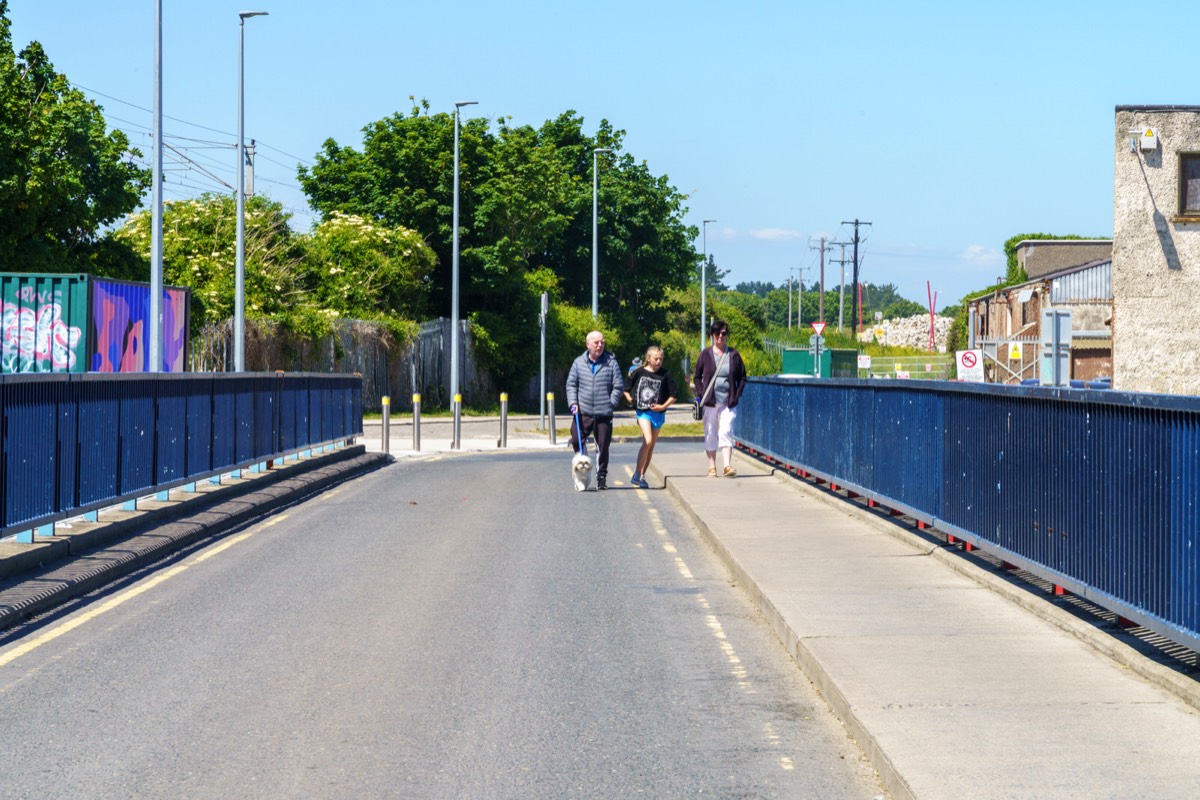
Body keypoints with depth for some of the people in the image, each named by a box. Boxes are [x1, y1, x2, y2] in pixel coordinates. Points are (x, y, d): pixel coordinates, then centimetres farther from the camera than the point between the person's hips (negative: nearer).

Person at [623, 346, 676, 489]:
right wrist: (630, 399, -3)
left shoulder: (665, 375, -1)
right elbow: (626, 389, 10)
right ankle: (638, 474, -12)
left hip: (657, 413, 3)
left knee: (651, 445, 8)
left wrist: (663, 406, -9)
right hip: (642, 412, -2)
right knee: (648, 441, -19)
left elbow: (673, 396, 2)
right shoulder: (638, 372, -2)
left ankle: (641, 476, 18)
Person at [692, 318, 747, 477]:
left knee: (726, 432, -11)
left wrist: (737, 395, -1)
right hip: (710, 401, 1)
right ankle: (712, 467, 11)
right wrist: (702, 394, -4)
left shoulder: (733, 355, 5)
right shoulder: (706, 354, 4)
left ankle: (727, 466, -15)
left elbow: (742, 378, 11)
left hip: (728, 402, -1)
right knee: (710, 434, 4)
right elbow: (697, 377, 9)